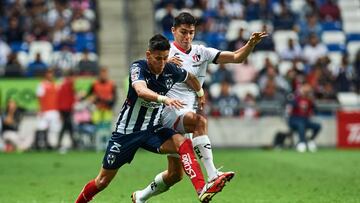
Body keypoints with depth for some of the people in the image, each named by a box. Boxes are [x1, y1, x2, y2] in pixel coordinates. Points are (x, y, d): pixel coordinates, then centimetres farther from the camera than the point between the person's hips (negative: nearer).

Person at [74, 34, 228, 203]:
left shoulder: (171, 71, -5)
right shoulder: (138, 68, -19)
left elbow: (190, 78, 21)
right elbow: (141, 90, -42)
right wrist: (163, 98, -57)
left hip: (152, 131, 3)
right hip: (127, 131, -3)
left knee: (183, 143, -26)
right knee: (103, 181, 5)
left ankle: (202, 189, -38)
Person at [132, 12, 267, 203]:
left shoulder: (201, 52, 10)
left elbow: (236, 57, 2)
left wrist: (251, 44, -16)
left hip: (188, 114, 6)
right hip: (168, 112, -6)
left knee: (175, 174, 7)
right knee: (199, 121, -37)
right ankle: (212, 176, -44)